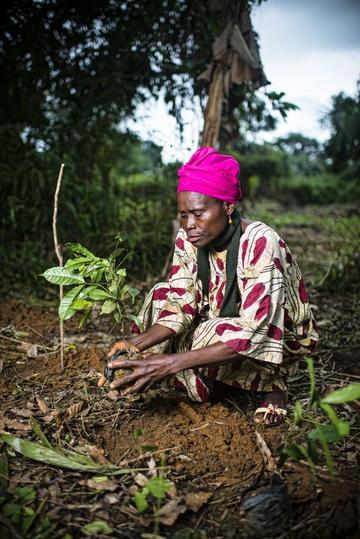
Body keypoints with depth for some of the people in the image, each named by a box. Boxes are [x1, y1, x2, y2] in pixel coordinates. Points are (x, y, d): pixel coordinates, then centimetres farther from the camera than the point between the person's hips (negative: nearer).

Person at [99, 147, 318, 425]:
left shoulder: (260, 243, -31)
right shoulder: (189, 238, -13)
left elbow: (252, 333, -37)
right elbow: (181, 306, -15)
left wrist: (172, 362, -44)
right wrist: (137, 344, -34)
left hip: (281, 339, -5)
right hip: (217, 327, 5)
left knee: (208, 338, -31)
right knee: (162, 295, -14)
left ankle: (273, 380, -4)